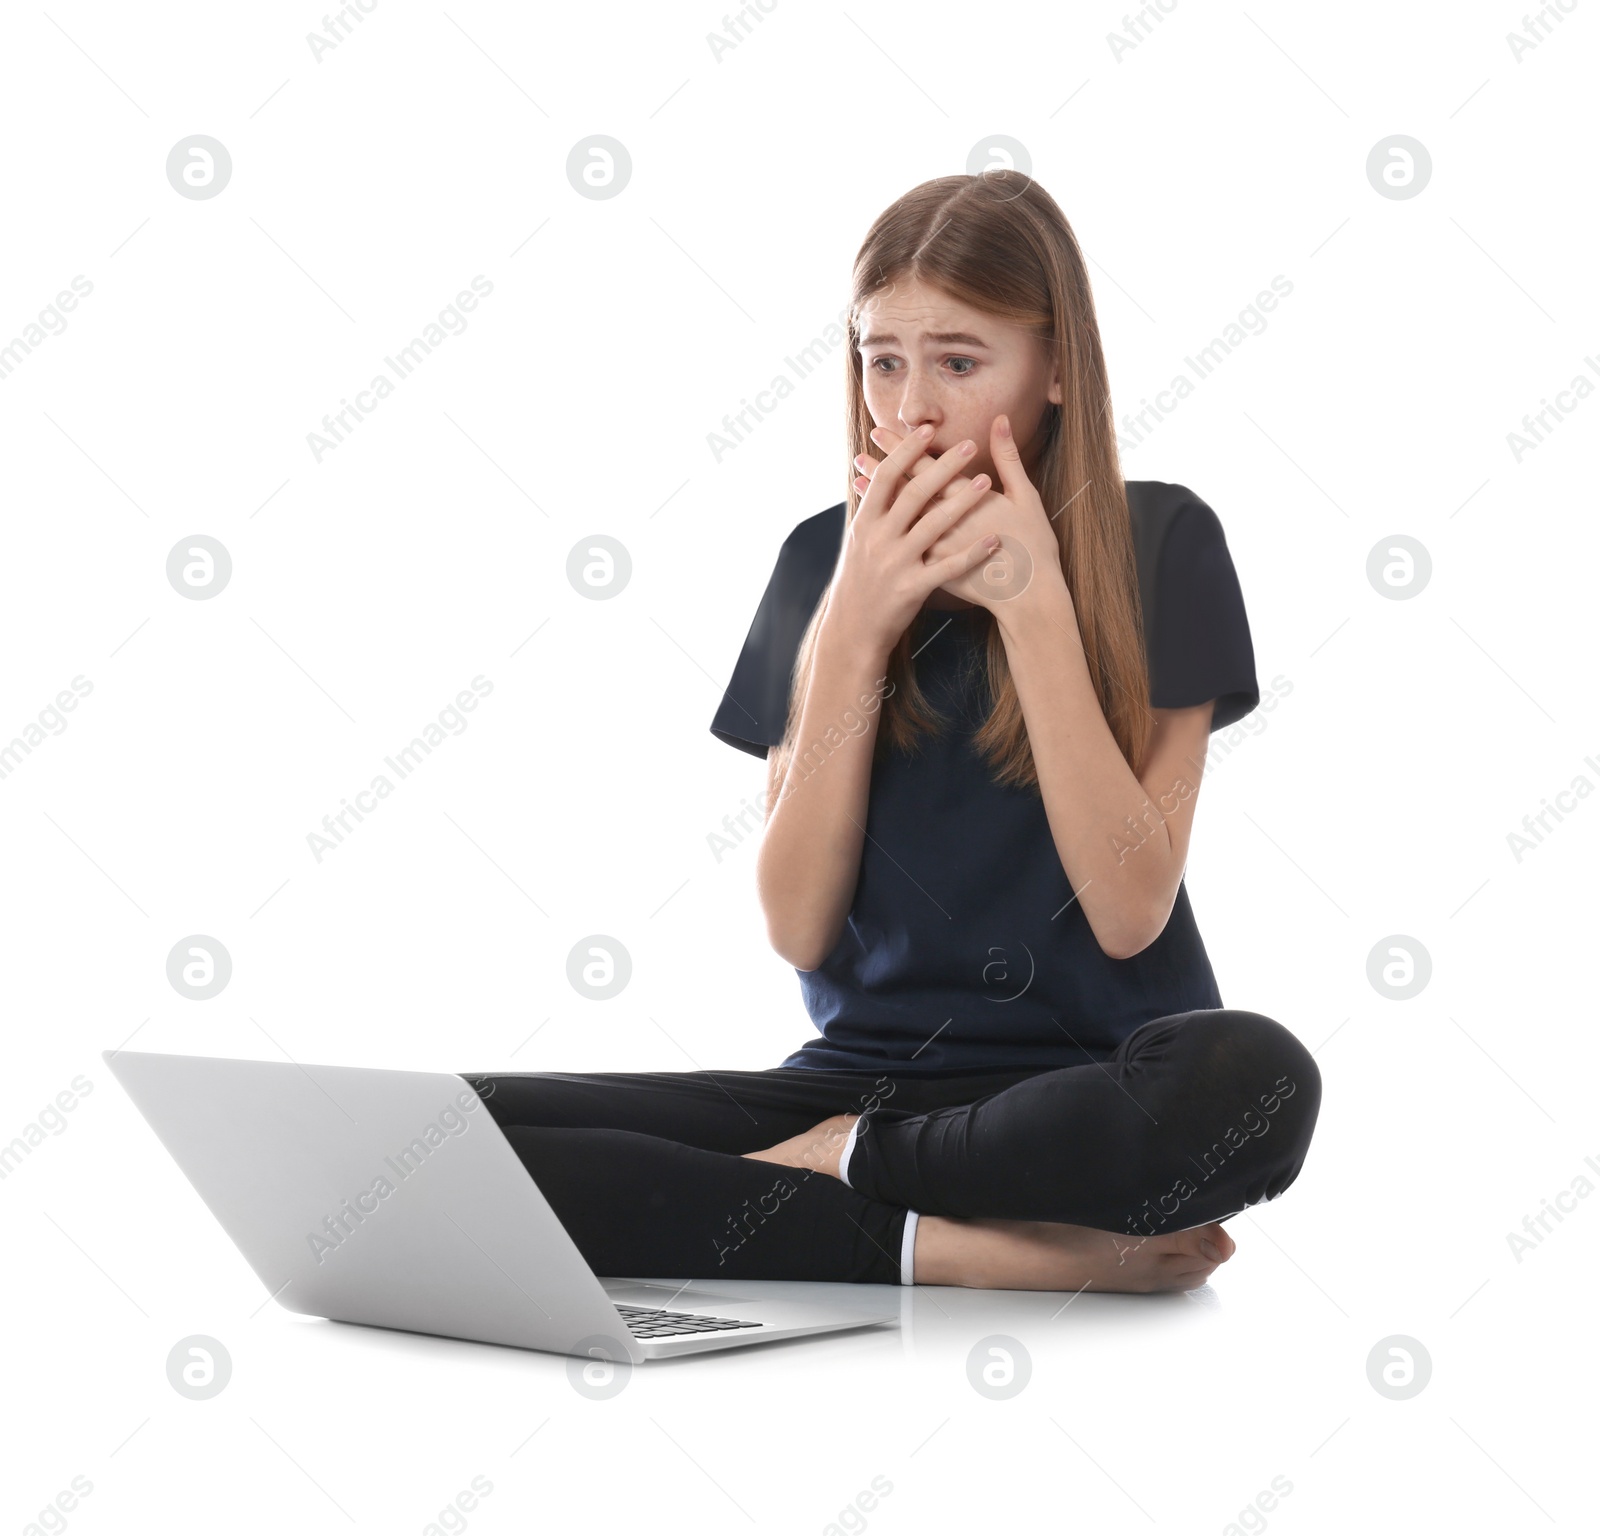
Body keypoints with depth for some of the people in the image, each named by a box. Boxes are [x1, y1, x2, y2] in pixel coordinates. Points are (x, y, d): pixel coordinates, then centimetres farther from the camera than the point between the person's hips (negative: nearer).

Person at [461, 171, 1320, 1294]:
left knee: (1253, 1077, -39)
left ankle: (845, 1165, -15)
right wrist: (854, 629, -11)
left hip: (1086, 1084, -2)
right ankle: (951, 1246, -21)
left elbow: (1129, 913, -10)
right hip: (867, 1069, 2)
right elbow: (799, 929, -2)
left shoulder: (1156, 544, -1)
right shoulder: (828, 561, 6)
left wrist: (1033, 604, -14)